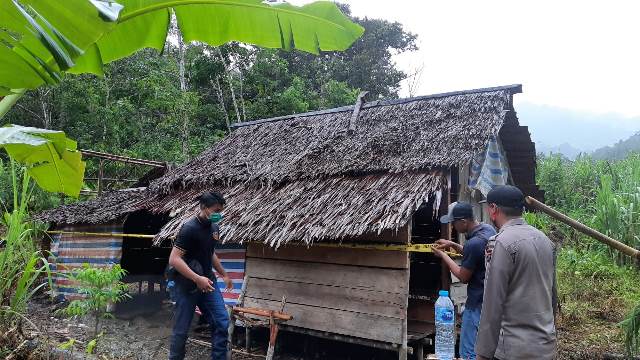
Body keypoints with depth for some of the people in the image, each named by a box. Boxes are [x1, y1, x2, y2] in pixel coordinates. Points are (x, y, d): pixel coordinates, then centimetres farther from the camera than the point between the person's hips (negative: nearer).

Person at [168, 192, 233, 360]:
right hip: (187, 286, -7)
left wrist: (223, 274, 25)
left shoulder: (211, 227, 5)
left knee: (222, 322, 3)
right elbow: (174, 259, -24)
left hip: (207, 282, 7)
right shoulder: (189, 228, -19)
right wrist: (198, 279, -28)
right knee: (182, 329, 4)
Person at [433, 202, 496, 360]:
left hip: (478, 304, -10)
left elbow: (463, 277, -14)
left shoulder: (473, 243, -27)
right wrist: (453, 245, 9)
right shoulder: (488, 229, 2)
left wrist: (443, 255, -5)